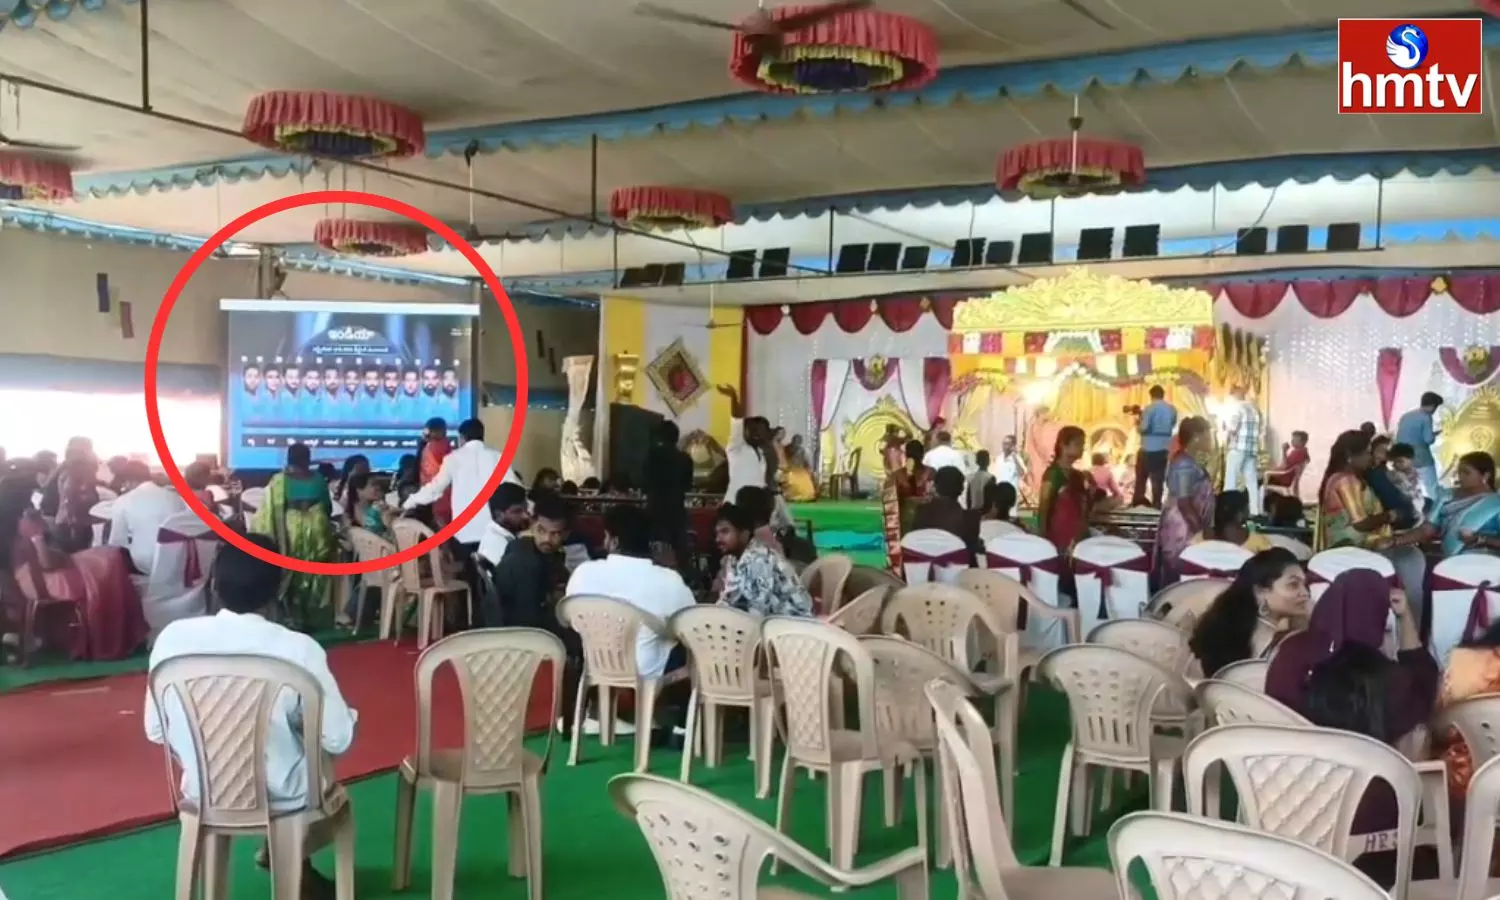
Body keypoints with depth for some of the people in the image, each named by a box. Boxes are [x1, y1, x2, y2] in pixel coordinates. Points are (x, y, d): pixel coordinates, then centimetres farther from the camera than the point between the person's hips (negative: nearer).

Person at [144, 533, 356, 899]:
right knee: (319, 748, 30)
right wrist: (346, 716, 5)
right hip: (282, 796, -3)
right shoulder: (298, 648, -23)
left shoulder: (172, 638, -14)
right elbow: (338, 740, -17)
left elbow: (156, 732, -2)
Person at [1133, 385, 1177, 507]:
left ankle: (1137, 503, 11)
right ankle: (1156, 505, 8)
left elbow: (1144, 427, -16)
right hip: (1164, 448, 5)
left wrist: (1138, 426, 5)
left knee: (1141, 477, 8)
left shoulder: (1150, 408, -13)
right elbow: (1172, 425, 16)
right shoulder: (1172, 409, 5)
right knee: (1158, 478, 9)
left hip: (1149, 448, -5)